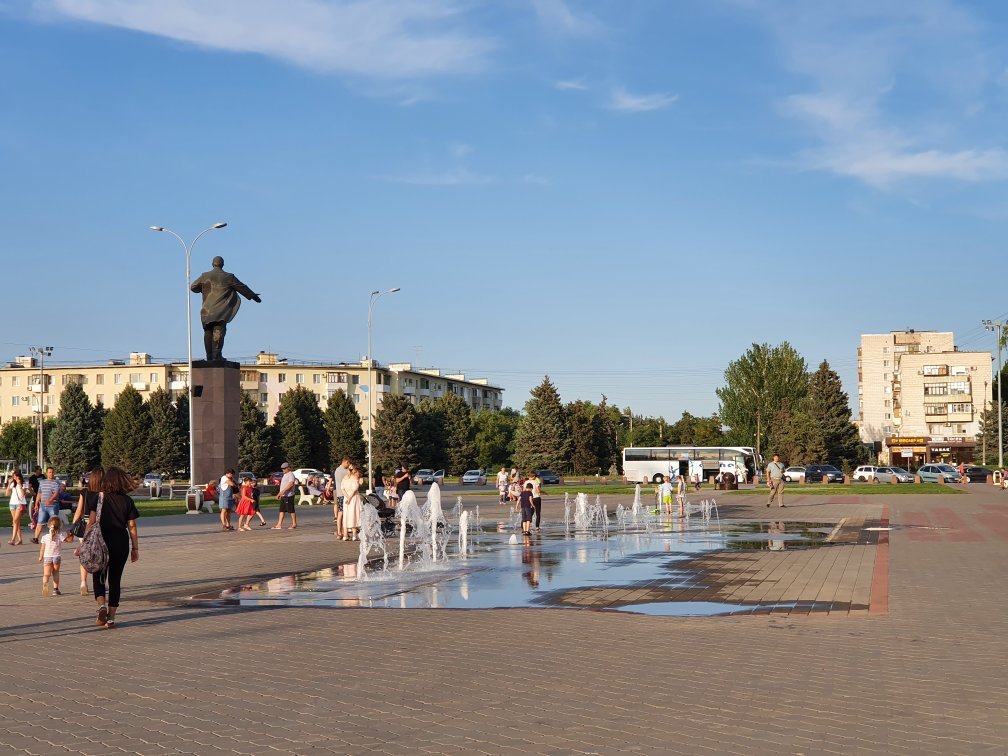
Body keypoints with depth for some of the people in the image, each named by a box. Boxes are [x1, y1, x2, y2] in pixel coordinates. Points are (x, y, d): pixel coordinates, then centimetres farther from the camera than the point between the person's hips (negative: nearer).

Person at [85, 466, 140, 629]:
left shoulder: (99, 498, -4)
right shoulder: (127, 501, 1)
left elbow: (92, 522, -8)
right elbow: (132, 526, 1)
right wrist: (135, 548, 7)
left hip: (102, 542, -2)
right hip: (121, 543, 2)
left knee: (99, 577, 12)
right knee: (115, 579, 10)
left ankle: (102, 605, -14)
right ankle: (111, 618, 8)